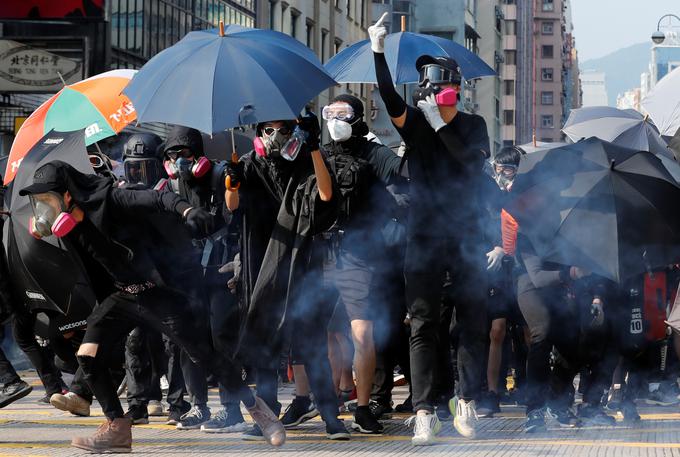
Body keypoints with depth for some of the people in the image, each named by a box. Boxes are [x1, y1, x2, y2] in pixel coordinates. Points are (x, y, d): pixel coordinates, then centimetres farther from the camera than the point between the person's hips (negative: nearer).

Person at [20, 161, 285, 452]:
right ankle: (117, 429, 3)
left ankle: (256, 408, 9)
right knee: (88, 357, -7)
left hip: (157, 293, -7)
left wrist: (186, 210, -46)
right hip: (122, 297, 7)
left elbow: (157, 200, -30)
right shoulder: (68, 225, 4)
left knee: (203, 353, -7)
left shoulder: (106, 200, -18)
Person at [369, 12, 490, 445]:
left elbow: (474, 164, -11)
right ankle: (424, 412, -3)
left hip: (466, 235, 1)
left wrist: (441, 125, -14)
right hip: (424, 236, -1)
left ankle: (467, 401, 14)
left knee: (473, 320, 3)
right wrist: (378, 51, -29)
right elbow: (390, 99, -17)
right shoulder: (415, 123, 2)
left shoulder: (473, 126, 7)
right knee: (423, 324, -3)